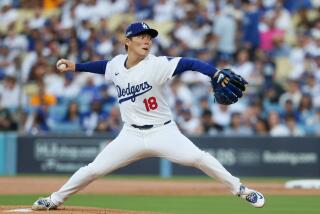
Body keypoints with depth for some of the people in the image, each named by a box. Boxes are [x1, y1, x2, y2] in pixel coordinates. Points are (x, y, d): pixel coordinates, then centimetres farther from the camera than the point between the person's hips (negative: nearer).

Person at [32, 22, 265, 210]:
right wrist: (75, 67, 21)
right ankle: (56, 199, 21)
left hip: (163, 132, -4)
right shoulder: (117, 63, 1)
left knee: (195, 157, -26)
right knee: (95, 169, 1)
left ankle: (240, 189, -11)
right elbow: (104, 66, 26)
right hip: (131, 135, 4)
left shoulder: (157, 64, -16)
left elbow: (190, 63, -28)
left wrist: (217, 74, -43)